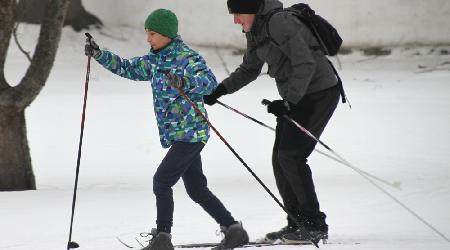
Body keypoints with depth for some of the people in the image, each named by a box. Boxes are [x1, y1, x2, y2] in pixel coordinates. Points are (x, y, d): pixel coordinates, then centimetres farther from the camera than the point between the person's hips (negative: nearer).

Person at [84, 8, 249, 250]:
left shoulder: (187, 57, -13)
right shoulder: (154, 61, 12)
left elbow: (210, 81, -27)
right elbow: (127, 68, 22)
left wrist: (185, 82, -45)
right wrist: (99, 54, 11)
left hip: (191, 132, -8)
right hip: (175, 135, 8)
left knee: (162, 180, -11)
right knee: (196, 189, 9)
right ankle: (233, 230, 14)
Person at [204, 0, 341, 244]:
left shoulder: (280, 22, -20)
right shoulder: (255, 31, 10)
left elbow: (305, 64, -25)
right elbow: (249, 70, 24)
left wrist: (288, 102, -24)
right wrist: (220, 90, 12)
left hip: (319, 93, -9)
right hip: (295, 97, 9)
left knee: (291, 155, -14)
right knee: (280, 159, 5)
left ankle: (315, 225, -8)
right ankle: (297, 224, 10)